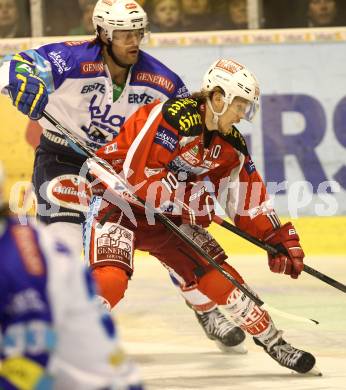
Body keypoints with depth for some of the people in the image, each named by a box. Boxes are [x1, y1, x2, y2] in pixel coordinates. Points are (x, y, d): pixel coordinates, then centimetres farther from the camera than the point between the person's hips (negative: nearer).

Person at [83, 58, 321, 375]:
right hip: (119, 198, -7)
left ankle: (273, 343, 16)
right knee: (111, 280, -31)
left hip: (168, 215, 7)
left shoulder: (230, 143, 1)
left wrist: (280, 239, 2)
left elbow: (248, 200, 9)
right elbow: (135, 173, -27)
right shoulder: (173, 117, -25)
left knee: (220, 279, 0)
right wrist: (188, 200, -22)